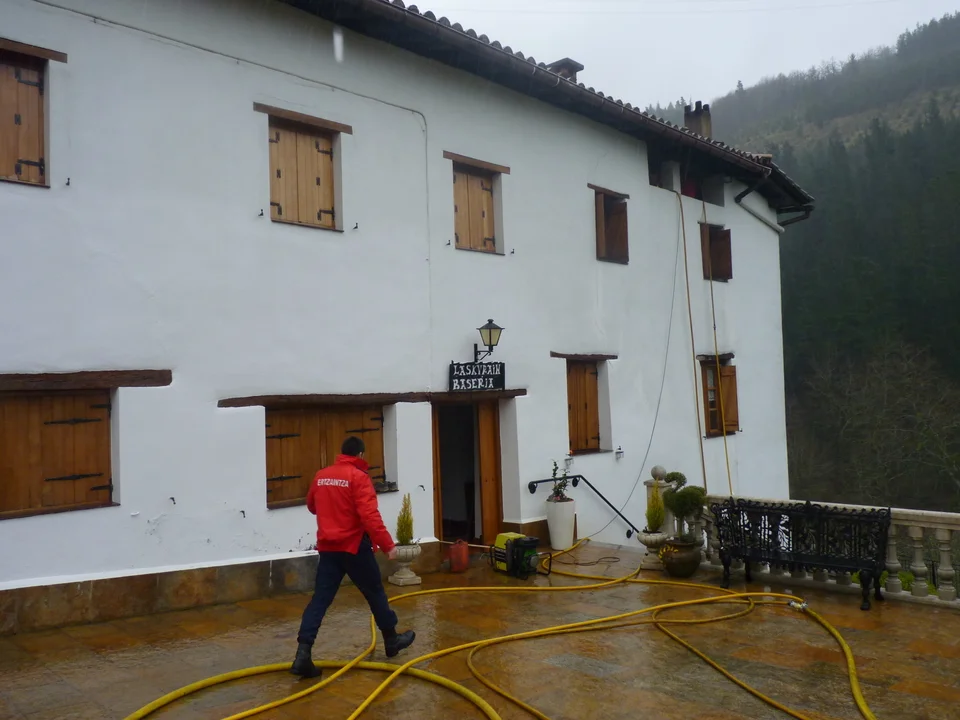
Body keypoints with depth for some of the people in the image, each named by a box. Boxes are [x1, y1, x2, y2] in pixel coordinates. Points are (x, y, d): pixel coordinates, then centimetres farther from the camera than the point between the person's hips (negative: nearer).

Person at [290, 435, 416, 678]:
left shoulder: (321, 476, 7)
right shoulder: (358, 477, -13)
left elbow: (312, 506, 24)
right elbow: (370, 515, -21)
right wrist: (387, 544, -18)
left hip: (328, 547, 5)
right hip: (354, 546, -5)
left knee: (320, 599, 3)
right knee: (375, 593, 13)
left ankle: (303, 654, -6)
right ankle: (391, 640, 28)